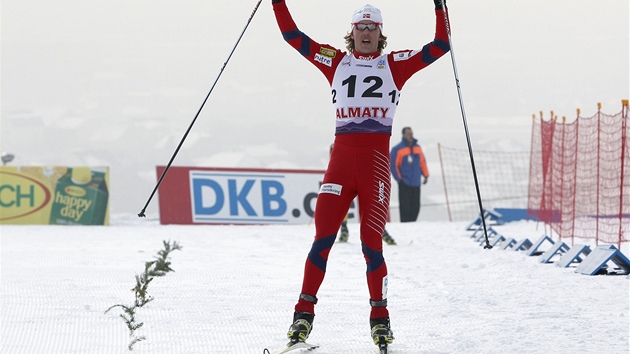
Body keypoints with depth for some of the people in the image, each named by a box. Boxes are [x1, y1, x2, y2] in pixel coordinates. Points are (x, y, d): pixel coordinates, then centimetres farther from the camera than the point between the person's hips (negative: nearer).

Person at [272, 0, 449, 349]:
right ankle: (304, 312, 1)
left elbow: (439, 47, 8)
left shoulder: (395, 64, 12)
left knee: (371, 243, -5)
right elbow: (293, 36, 14)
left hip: (376, 160, -1)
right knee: (323, 237, -6)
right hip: (341, 158, 1)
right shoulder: (336, 61, 15)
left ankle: (380, 318, 6)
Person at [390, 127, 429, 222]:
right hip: (404, 184, -5)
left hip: (416, 183, 5)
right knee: (405, 207, -7)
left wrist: (425, 175, 11)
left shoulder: (417, 148, 11)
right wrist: (399, 179, -11)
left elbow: (422, 162, 18)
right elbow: (393, 165, -6)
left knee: (415, 207, 5)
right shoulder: (397, 149, -6)